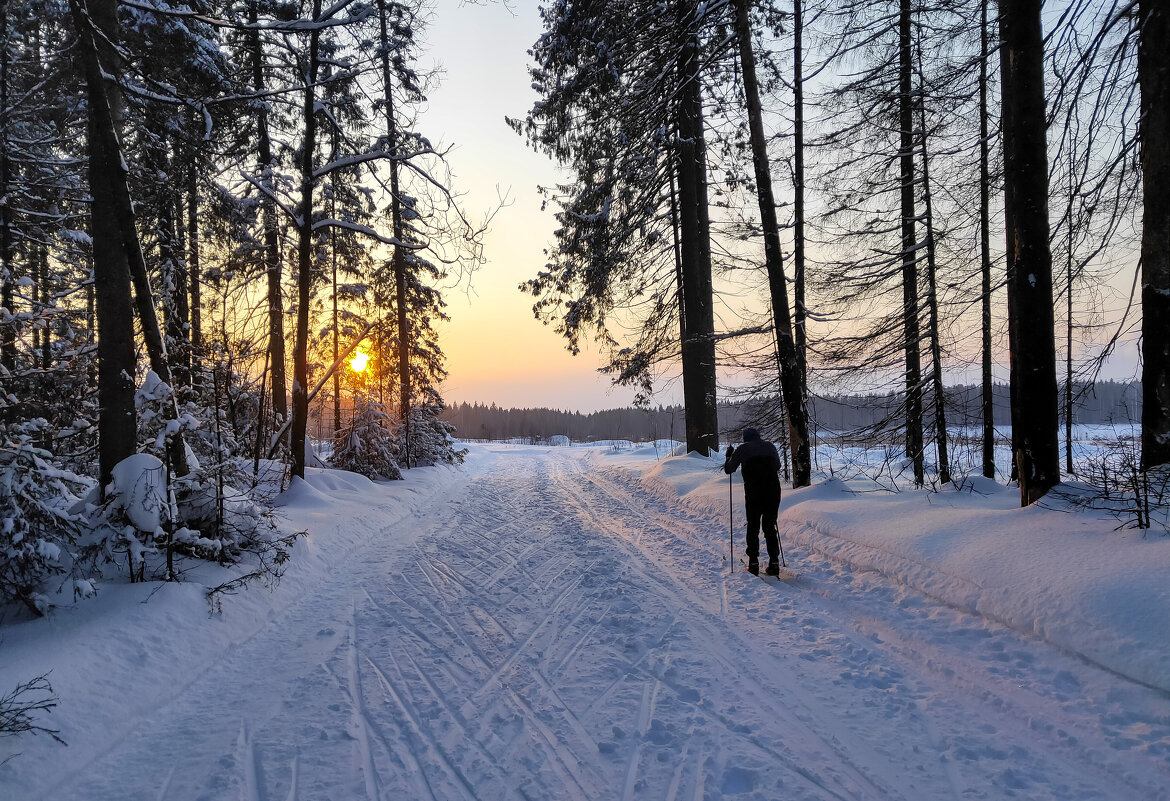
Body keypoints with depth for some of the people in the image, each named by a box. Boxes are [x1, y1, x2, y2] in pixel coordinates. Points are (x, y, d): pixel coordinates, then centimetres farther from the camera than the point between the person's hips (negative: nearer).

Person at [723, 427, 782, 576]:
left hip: (753, 493, -2)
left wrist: (729, 455, 26)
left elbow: (728, 469, 10)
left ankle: (753, 563, 4)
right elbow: (778, 466, 26)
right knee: (770, 527, 12)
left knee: (753, 527, 9)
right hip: (773, 492, 2)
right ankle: (774, 563, 7)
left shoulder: (742, 449, 4)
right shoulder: (770, 446, 12)